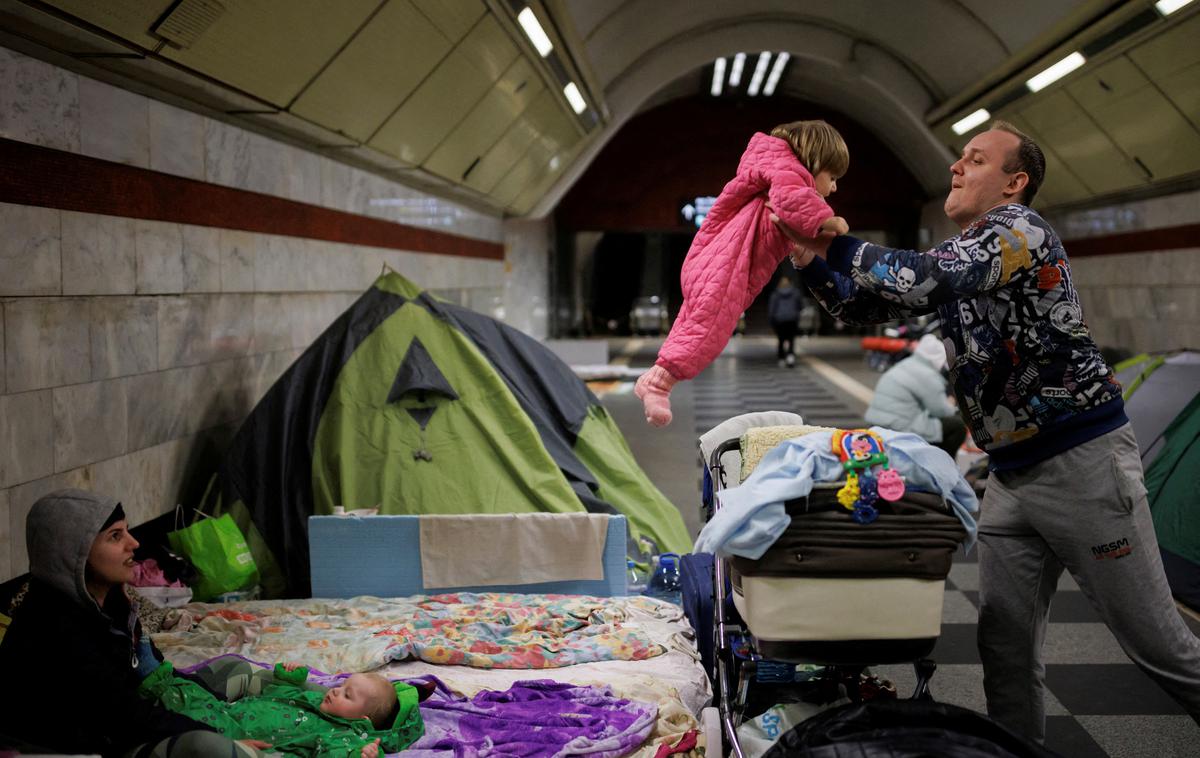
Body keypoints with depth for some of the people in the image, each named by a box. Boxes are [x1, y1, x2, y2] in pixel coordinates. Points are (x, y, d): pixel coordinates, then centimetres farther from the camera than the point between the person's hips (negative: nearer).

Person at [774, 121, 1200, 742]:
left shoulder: (1020, 226, -11)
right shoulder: (956, 253, 15)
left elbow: (924, 279, -27)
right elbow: (863, 307, 15)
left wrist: (833, 245, -15)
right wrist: (809, 256, -2)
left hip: (1082, 460, -8)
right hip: (1010, 474, 8)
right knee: (1004, 642, 8)